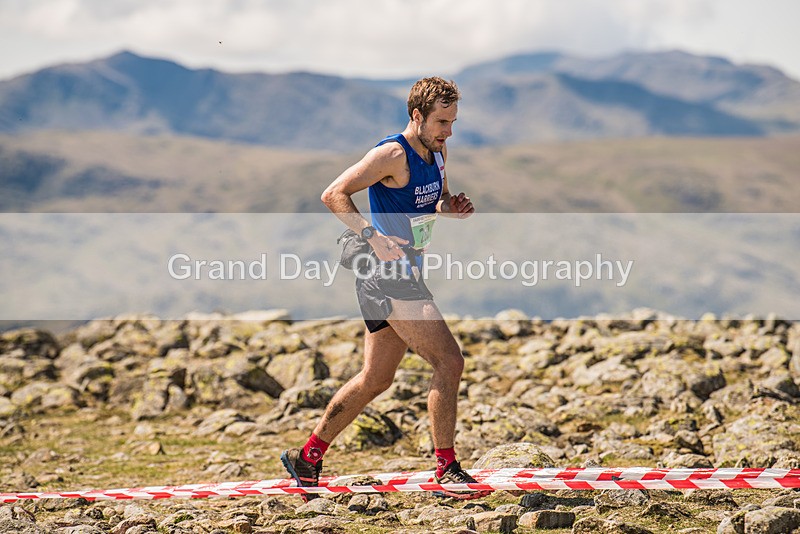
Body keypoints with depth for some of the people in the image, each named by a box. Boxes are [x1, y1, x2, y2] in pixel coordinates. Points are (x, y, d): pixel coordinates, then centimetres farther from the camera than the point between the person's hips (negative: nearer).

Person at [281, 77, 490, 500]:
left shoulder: (435, 151, 12)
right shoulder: (394, 154, -14)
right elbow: (334, 195, -17)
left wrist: (451, 208, 4)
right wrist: (374, 236, -26)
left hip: (402, 274, 10)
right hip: (387, 274, -10)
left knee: (375, 379, 15)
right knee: (449, 362, -14)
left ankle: (306, 458, 25)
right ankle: (446, 469, -8)